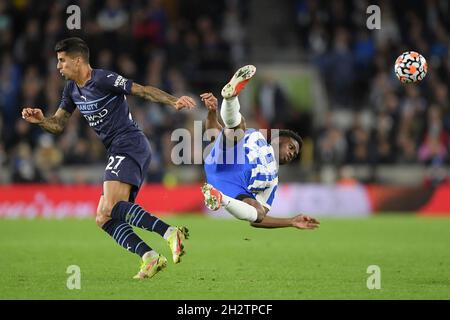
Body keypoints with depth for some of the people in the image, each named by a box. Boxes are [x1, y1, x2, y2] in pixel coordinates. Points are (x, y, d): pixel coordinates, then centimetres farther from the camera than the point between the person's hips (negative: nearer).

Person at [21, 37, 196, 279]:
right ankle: (150, 257, -11)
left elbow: (143, 91, -11)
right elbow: (58, 125, 21)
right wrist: (40, 120, -1)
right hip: (120, 152, 10)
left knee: (109, 208, -27)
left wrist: (173, 101, -24)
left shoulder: (103, 79, -9)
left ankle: (170, 233, -33)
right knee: (104, 219, 0)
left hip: (129, 144, -10)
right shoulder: (72, 89, 17)